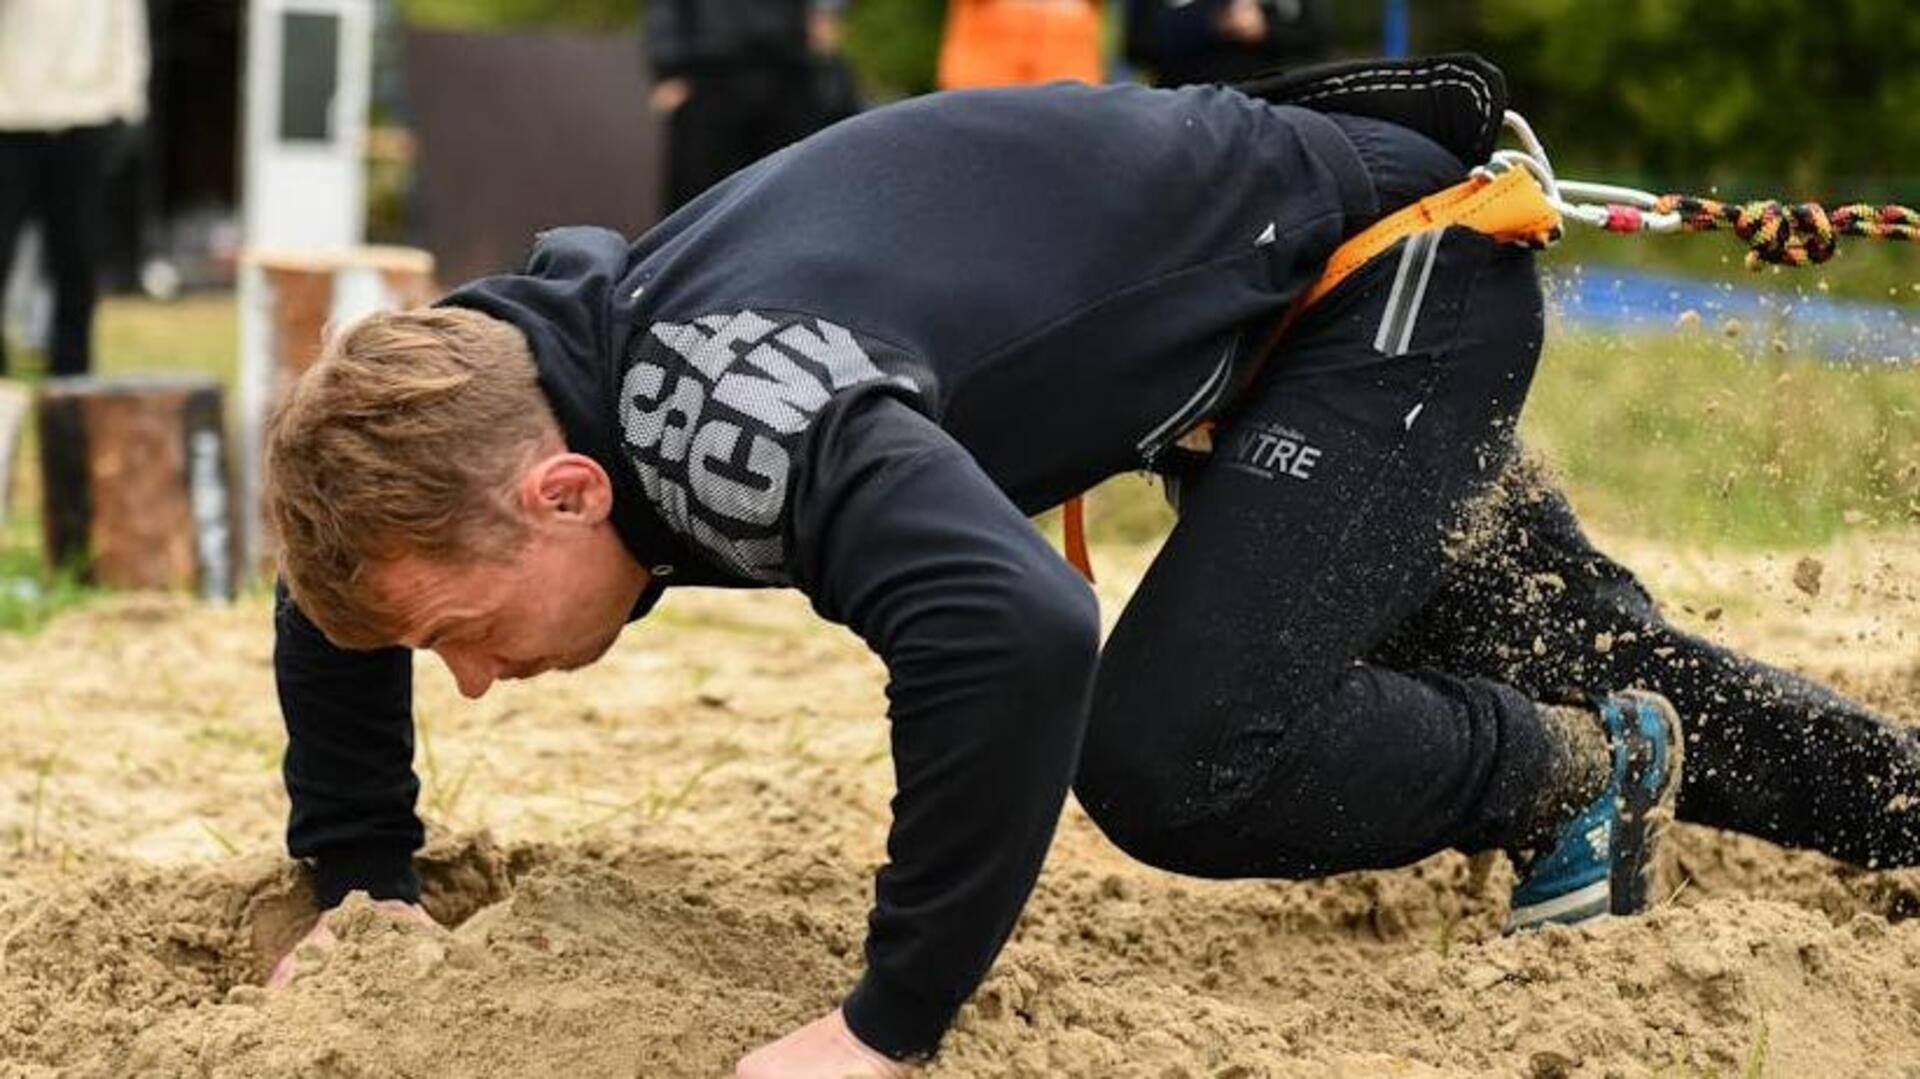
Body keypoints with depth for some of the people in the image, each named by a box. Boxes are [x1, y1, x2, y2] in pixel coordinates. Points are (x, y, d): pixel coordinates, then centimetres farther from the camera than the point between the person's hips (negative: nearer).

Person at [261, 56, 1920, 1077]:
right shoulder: (512, 378, -13)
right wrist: (359, 883, 1)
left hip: (1393, 276, -9)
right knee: (1609, 682, 20)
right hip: (1267, 344, 9)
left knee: (1170, 759, -24)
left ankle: (1575, 773, 1)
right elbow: (339, 586, 7)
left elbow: (1012, 636, -58)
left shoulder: (724, 412, -41)